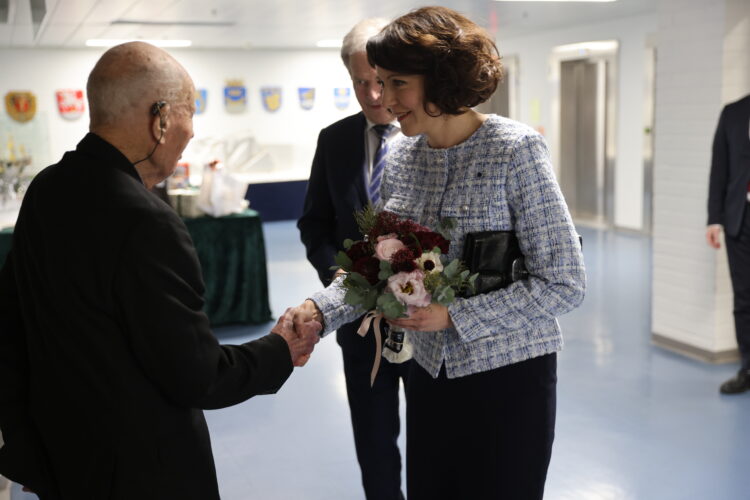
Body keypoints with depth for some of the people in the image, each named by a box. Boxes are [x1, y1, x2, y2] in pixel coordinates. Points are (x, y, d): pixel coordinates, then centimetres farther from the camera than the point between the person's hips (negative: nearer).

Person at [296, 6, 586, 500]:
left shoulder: (515, 150, -16)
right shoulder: (401, 158, 0)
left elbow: (566, 282, -17)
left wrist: (453, 315, -21)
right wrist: (320, 309, -11)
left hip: (509, 375, -5)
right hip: (430, 372, 5)